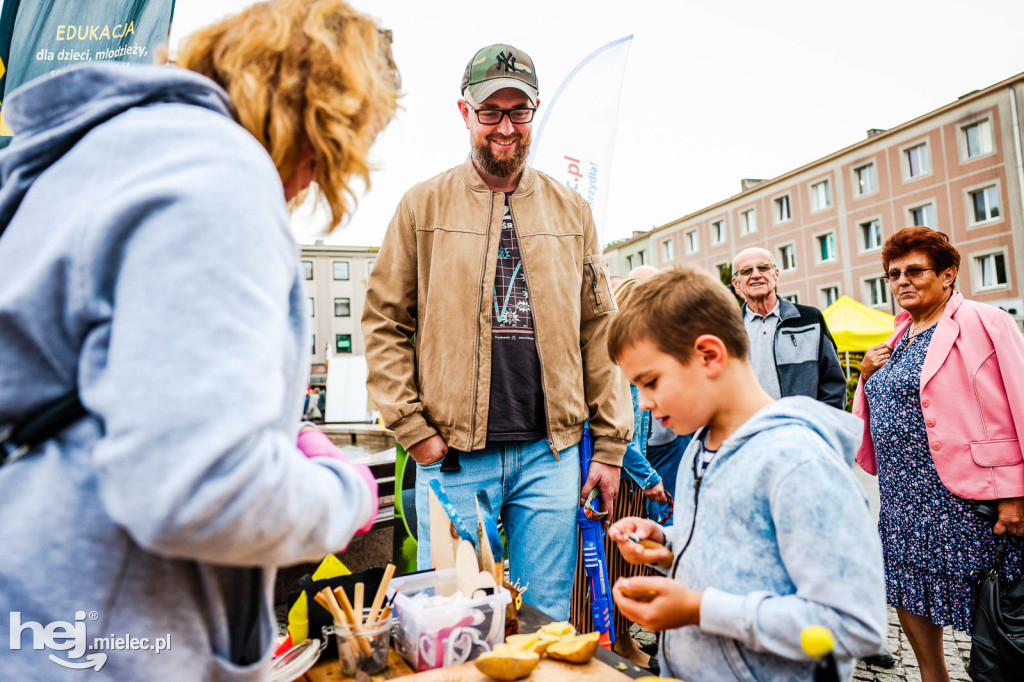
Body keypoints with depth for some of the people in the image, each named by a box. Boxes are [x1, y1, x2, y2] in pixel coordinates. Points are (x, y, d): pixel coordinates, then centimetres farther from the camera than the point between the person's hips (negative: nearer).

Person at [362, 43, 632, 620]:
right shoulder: (424, 205, 4)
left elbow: (599, 330, 9)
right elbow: (384, 321, 3)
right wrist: (412, 427, -5)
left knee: (549, 621, 13)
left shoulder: (572, 210, 10)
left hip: (551, 449, 2)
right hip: (452, 453, -1)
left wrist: (610, 446, 6)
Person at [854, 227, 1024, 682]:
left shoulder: (982, 323, -10)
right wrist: (866, 375, 2)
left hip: (962, 498, -7)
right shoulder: (898, 338, 13)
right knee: (906, 592, 16)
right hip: (902, 497, 8)